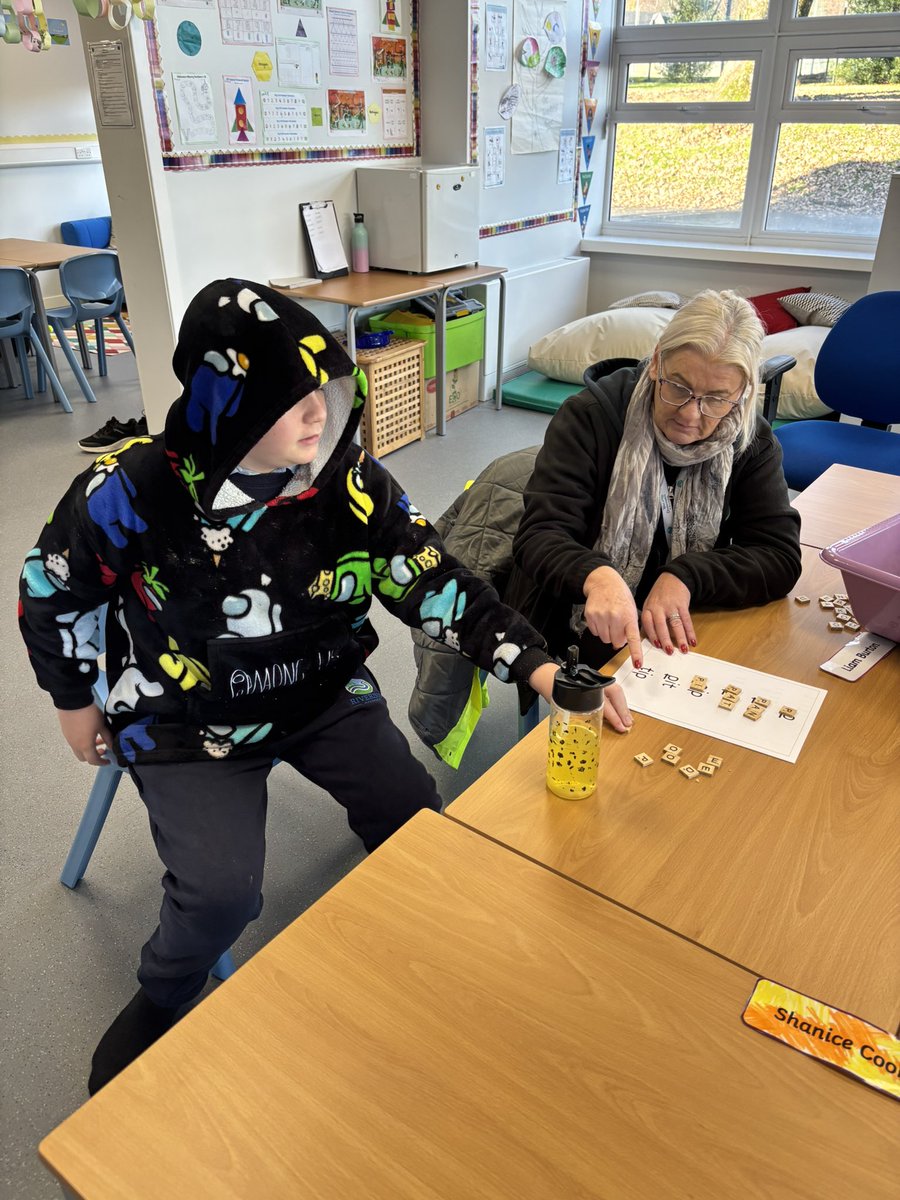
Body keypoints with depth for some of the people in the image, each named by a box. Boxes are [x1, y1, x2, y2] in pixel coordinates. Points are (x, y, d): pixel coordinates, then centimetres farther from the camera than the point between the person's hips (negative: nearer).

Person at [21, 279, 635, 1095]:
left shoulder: (352, 484, -14)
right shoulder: (132, 492, -21)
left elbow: (439, 585, -11)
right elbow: (53, 594, -3)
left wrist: (538, 667, -23)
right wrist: (76, 701, 8)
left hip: (322, 691, 3)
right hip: (183, 717, -2)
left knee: (416, 820, -7)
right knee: (221, 893, -18)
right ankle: (159, 1004, 19)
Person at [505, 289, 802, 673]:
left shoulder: (752, 443, -3)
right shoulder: (590, 417, -13)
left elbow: (780, 557, -8)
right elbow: (540, 534, -20)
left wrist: (686, 576, -25)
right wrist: (596, 577, -43)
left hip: (673, 638, 6)